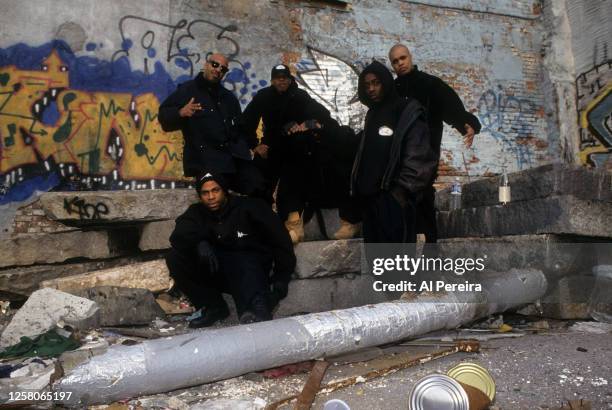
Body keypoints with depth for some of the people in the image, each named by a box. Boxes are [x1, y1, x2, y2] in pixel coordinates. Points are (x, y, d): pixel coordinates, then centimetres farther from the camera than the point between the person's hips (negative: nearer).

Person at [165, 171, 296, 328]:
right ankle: (214, 307, -14)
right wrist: (199, 244, -31)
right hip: (216, 267, 4)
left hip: (250, 262, -4)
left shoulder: (249, 207, 0)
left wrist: (282, 276, -11)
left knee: (244, 265, -38)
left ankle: (258, 312, -68)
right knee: (174, 258, -16)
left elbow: (280, 238, -3)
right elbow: (179, 236, -9)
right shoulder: (196, 213, 10)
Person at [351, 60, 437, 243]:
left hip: (395, 198, -7)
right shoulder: (372, 114, 17)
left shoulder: (408, 113, -5)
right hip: (370, 198, 7)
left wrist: (403, 189, -16)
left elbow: (419, 157, -12)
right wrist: (359, 186, 12)